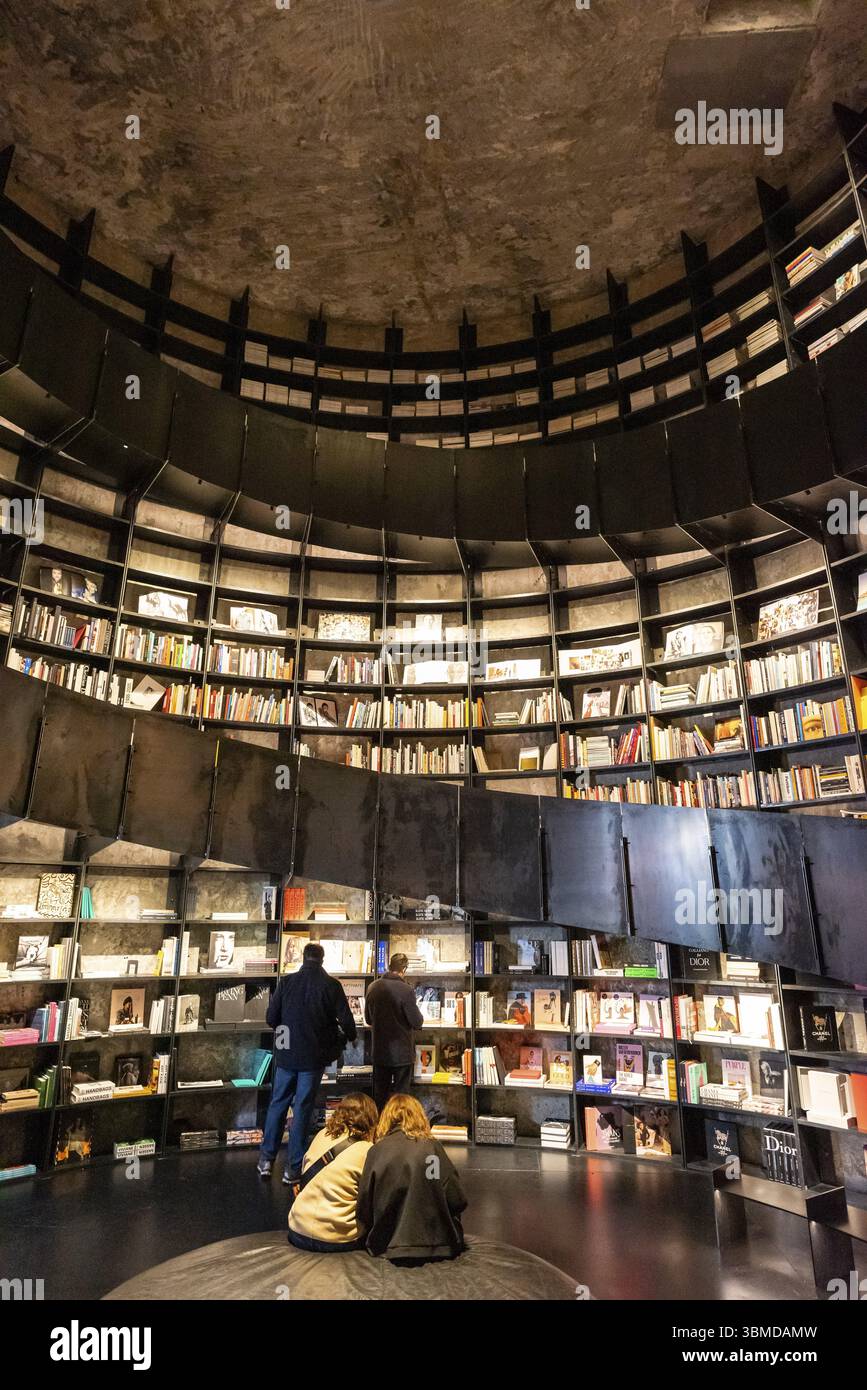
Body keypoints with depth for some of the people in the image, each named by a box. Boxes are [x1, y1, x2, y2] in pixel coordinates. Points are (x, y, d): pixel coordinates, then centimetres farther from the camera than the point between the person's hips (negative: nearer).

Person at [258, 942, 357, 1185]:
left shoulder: (287, 982, -5)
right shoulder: (331, 985, -10)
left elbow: (270, 1018, -1)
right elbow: (345, 1019, -9)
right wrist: (351, 1036, 13)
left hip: (286, 1054, 2)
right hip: (313, 1056, -2)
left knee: (278, 1104, 17)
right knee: (303, 1109, 7)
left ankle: (266, 1159, 22)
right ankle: (292, 1168, 13)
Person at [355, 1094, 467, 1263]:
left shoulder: (377, 1151, -6)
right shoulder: (432, 1147, -7)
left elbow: (364, 1207, -3)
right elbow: (457, 1201, -6)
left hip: (389, 1247, 1)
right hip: (438, 1245, -1)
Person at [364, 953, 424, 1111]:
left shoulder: (373, 987, -3)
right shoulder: (406, 990, -20)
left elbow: (368, 1019, 8)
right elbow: (417, 1022, -15)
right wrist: (417, 1011, 5)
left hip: (379, 1051, 4)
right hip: (402, 1052, -4)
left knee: (380, 1093, 17)